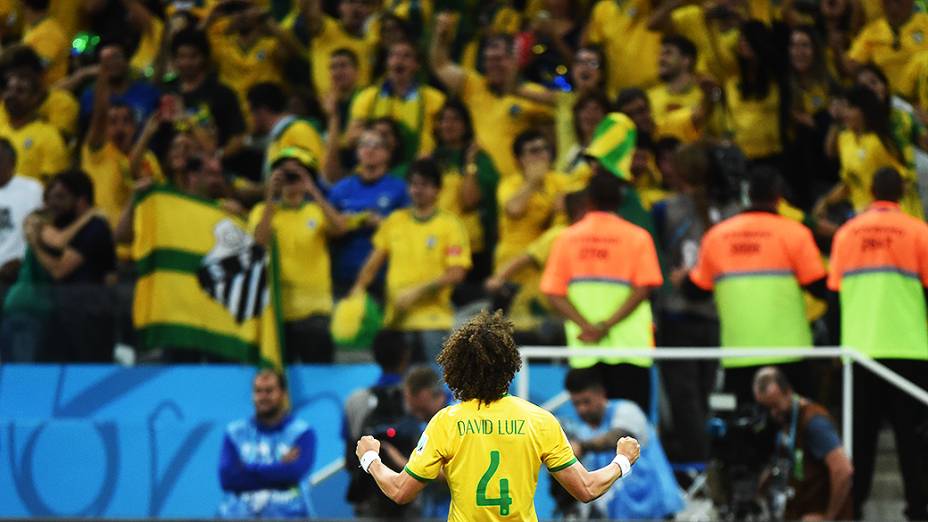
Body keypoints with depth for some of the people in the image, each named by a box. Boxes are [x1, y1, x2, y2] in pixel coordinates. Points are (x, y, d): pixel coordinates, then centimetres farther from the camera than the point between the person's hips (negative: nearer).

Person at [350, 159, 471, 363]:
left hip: (434, 322, -4)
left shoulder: (450, 225, -1)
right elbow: (375, 260, 18)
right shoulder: (394, 221, 11)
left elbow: (456, 273, -9)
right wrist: (360, 287, 0)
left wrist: (417, 292, -16)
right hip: (397, 318, 4)